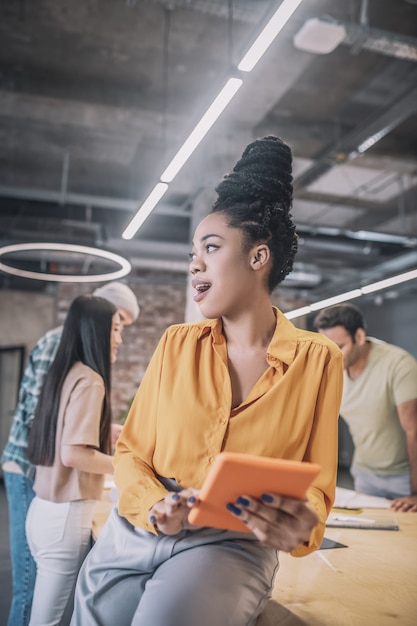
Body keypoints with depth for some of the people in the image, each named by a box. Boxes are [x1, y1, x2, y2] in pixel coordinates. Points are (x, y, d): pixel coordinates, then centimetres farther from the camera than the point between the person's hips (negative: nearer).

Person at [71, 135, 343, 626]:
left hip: (232, 544, -3)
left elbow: (317, 479, 2)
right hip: (135, 532, 4)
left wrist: (302, 523, -20)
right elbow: (131, 449, 6)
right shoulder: (177, 343, 4)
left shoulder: (318, 359, -3)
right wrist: (152, 505, -14)